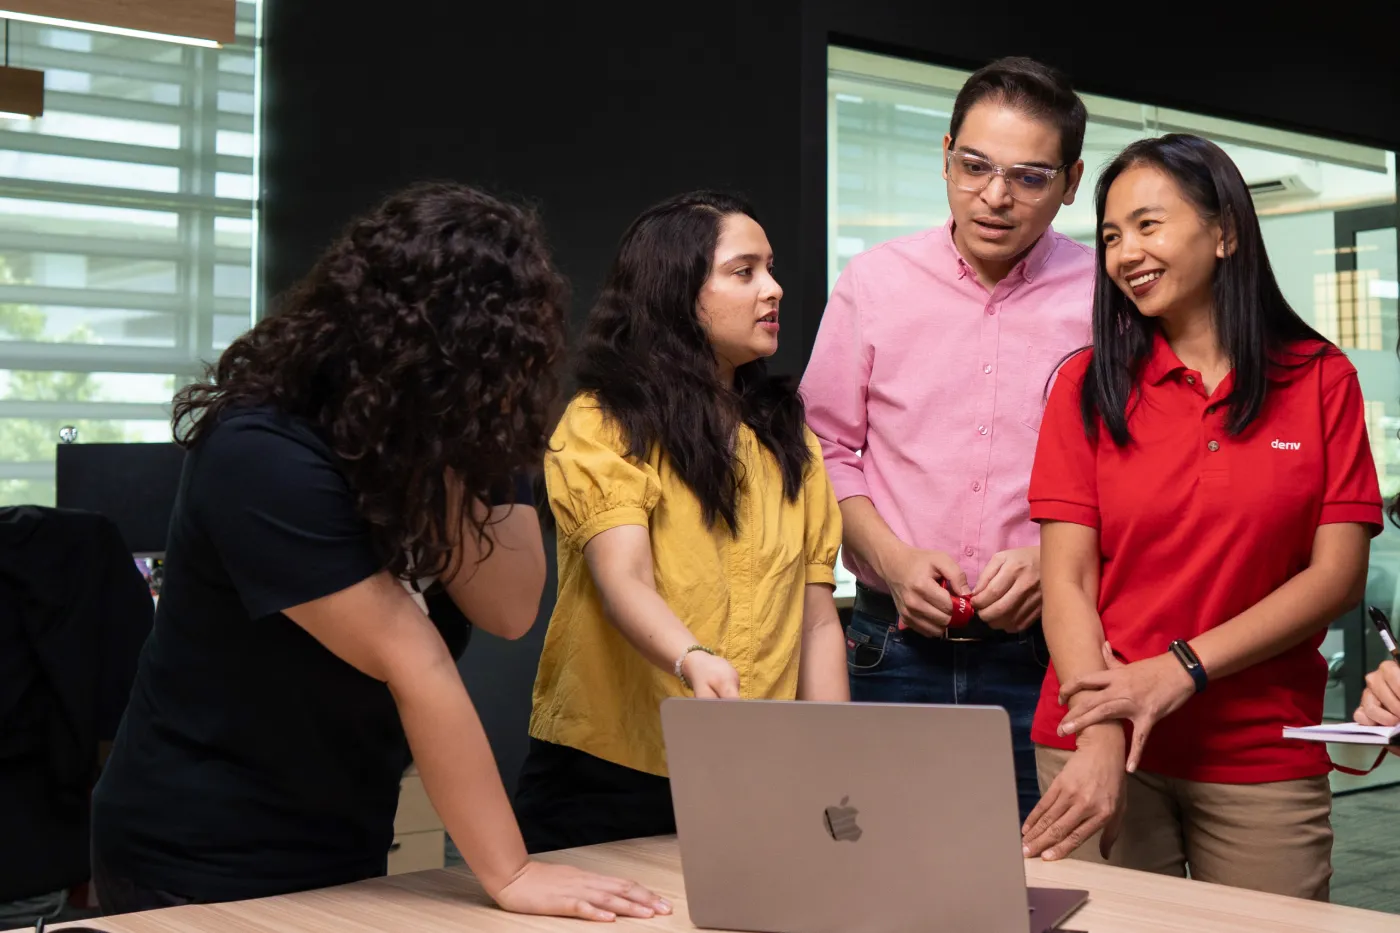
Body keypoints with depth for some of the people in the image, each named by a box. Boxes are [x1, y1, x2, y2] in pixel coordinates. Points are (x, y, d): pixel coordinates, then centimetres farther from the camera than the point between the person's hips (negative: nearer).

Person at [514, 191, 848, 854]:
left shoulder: (790, 440, 12)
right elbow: (622, 580, -22)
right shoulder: (602, 427, -6)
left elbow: (817, 621, 9)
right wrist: (695, 662, -41)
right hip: (607, 782, -4)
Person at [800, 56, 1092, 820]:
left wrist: (1055, 559, -12)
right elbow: (828, 450, 9)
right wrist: (892, 559, -6)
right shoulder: (873, 283, 5)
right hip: (894, 649, 1)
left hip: (1043, 652, -1)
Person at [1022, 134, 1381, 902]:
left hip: (1264, 759, 0)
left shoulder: (1321, 381, 3)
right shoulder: (1088, 385, 3)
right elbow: (1067, 579, -4)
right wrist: (1099, 738, -18)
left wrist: (1184, 667, -13)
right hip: (1102, 745, 0)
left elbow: (1338, 575, -2)